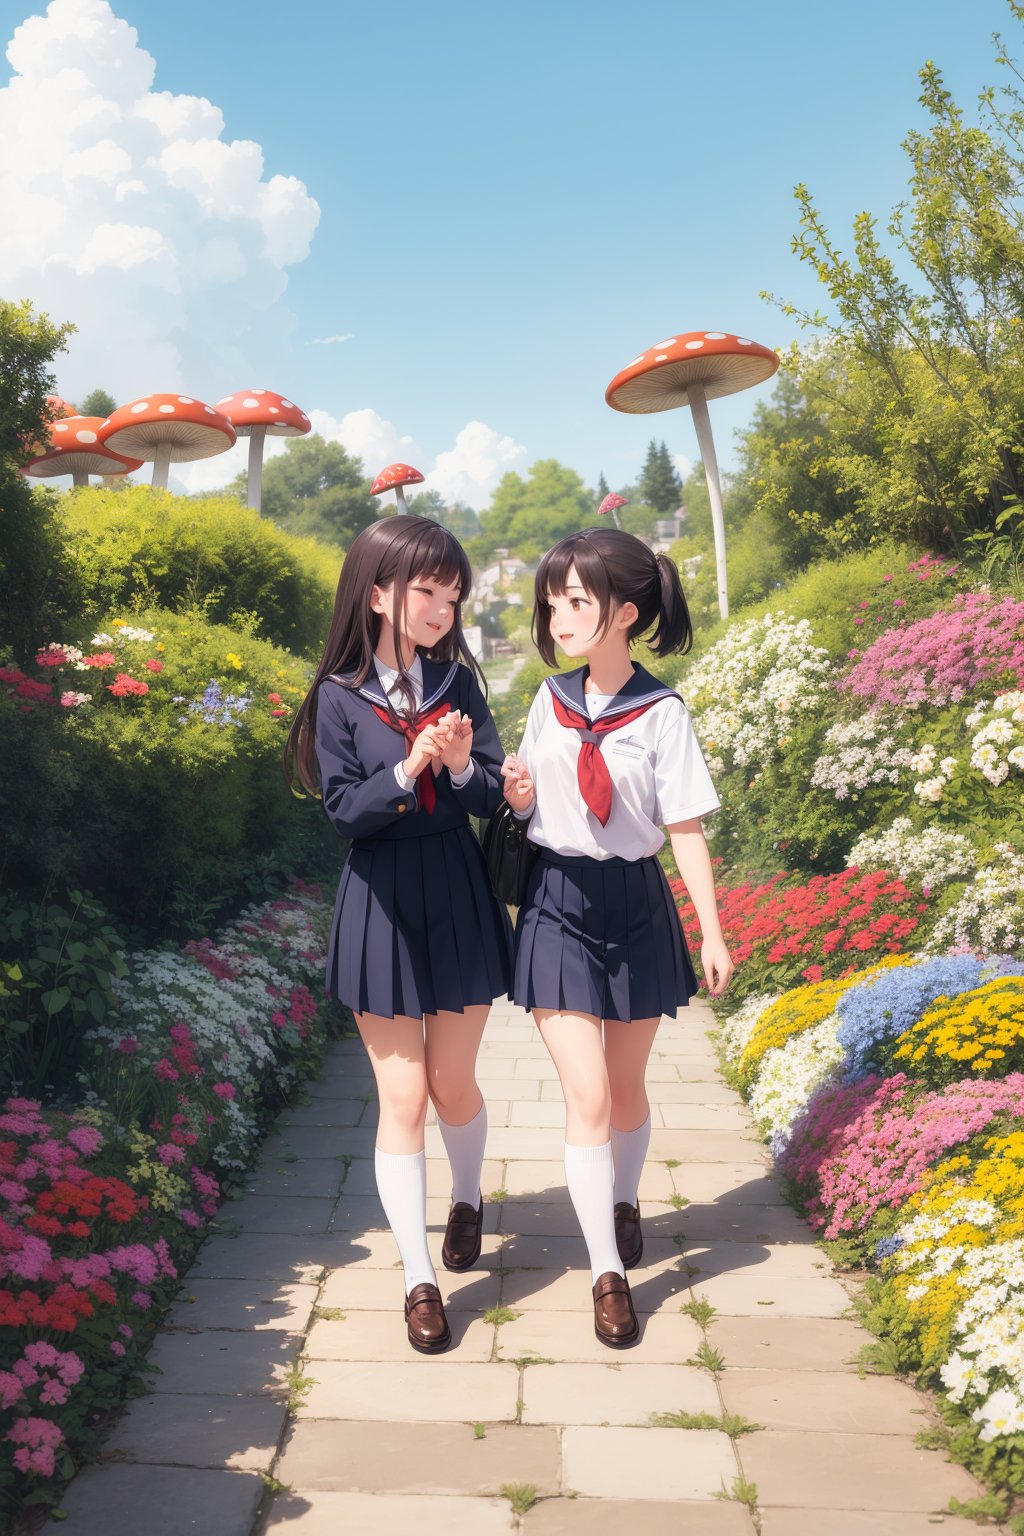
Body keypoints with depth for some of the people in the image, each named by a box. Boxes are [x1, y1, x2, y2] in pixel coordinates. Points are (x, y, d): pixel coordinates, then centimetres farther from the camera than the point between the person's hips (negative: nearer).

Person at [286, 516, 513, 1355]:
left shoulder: (458, 682, 0)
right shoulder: (340, 696, -6)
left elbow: (493, 796, -2)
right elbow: (345, 810, -10)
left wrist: (463, 767, -23)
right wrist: (408, 770, -25)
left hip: (458, 901, 2)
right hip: (381, 906, -2)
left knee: (453, 1082, 12)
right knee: (402, 1096, 2)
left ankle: (468, 1199, 44)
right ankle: (419, 1281, 14)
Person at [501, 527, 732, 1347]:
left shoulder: (661, 712, -10)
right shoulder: (550, 700, 2)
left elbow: (687, 828, -8)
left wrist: (714, 935, -7)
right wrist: (519, 794, -9)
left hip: (635, 906, -1)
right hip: (558, 903, 2)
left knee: (626, 1086, 15)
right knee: (587, 1096, -4)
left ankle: (624, 1203, 44)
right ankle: (607, 1272, 8)